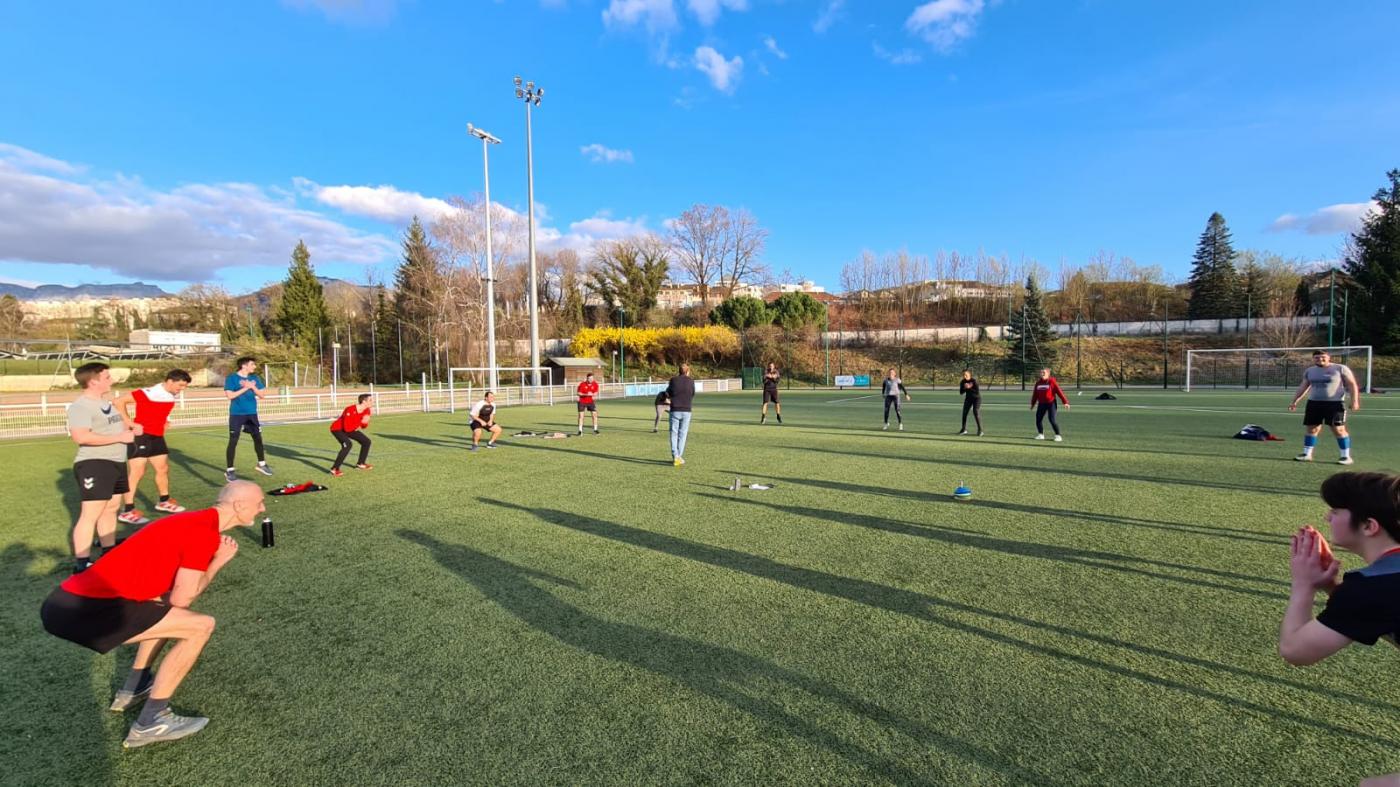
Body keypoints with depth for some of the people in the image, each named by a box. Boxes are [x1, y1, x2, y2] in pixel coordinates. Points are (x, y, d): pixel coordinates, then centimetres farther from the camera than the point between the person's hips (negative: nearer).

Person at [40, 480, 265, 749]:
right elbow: (181, 598, -14)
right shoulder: (204, 533, -18)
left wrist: (217, 559, 1)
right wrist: (218, 561, -1)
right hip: (85, 609, -10)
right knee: (201, 626, -9)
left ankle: (133, 688, 35)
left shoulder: (195, 521, 12)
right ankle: (150, 722, 0)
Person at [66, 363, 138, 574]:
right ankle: (81, 564, -5)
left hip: (116, 463, 10)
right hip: (94, 464, -10)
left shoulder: (105, 402, 15)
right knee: (90, 514, -9)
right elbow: (81, 437, -29)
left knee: (111, 509, 18)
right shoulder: (81, 405, -16)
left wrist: (130, 429, 11)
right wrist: (120, 437, -23)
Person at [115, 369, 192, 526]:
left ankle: (164, 502, 31)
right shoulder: (147, 393, -19)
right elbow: (119, 401, -21)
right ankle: (127, 511, 0)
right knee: (136, 472, -7)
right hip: (140, 436, -8)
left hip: (157, 437, 8)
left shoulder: (171, 398, 6)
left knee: (163, 469, 15)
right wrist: (130, 423, -21)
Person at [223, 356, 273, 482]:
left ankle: (262, 464, 25)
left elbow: (262, 395, 5)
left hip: (252, 414, 5)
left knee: (258, 438, 10)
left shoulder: (255, 378, 7)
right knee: (233, 441, -3)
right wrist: (245, 388, -19)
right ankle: (229, 470, 3)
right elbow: (230, 395, -16)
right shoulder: (231, 378, -7)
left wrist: (253, 387, -11)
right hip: (237, 414, -5)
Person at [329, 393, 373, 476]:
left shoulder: (366, 410, -10)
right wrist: (361, 421, -36)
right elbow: (347, 428, -38)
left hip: (351, 428, 8)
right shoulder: (350, 410, -34)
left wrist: (365, 423, -21)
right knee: (347, 445, -32)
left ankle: (360, 464, 25)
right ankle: (334, 469, -24)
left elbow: (364, 426, 3)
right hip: (337, 428, -8)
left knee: (366, 441, 7)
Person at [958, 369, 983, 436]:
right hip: (968, 398, 5)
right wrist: (965, 388, -25)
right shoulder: (962, 382, -9)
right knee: (964, 412, 2)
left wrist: (969, 388, -32)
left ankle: (980, 430, -10)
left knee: (976, 412, -17)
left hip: (977, 398, -5)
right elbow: (961, 392, -7)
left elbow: (977, 391, -26)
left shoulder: (974, 380, -23)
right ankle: (964, 429, 15)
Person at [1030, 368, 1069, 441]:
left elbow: (1059, 391, -11)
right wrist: (1033, 404, 21)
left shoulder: (1052, 382, -8)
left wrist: (1065, 402, -15)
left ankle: (1058, 435, -2)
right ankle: (1040, 434, 20)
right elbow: (1035, 394, 16)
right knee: (1038, 419, 4)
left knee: (1052, 419, -13)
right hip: (1041, 404, 5)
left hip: (1051, 403, -5)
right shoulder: (1038, 383, 8)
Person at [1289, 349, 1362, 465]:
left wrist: (1354, 401, -14)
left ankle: (1346, 456, 1)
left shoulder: (1340, 368, -3)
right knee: (1310, 429, 4)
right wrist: (1294, 401, 14)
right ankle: (1307, 454, 11)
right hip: (1314, 403, 4)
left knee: (1338, 429, -7)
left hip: (1335, 403, -4)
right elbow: (1303, 387, 18)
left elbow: (1352, 385, -5)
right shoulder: (1309, 371, 10)